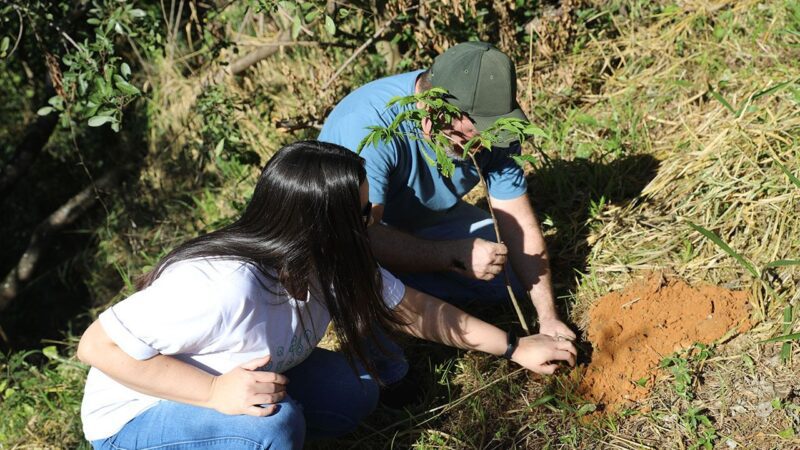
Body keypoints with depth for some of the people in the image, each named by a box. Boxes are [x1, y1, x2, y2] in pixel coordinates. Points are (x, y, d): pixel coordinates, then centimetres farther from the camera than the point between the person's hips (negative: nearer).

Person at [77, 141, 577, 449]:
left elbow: (416, 309, 1)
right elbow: (98, 346, -32)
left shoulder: (331, 263, -13)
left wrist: (514, 348, 7)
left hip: (238, 378, 8)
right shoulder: (222, 285, -38)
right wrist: (214, 392, -39)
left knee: (356, 390, -5)